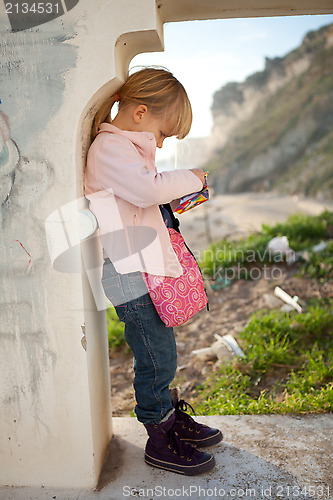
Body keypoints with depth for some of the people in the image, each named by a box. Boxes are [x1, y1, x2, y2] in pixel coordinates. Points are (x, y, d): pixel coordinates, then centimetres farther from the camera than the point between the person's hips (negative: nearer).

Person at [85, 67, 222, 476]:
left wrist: (172, 201, 12)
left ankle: (172, 418, 37)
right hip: (131, 275, -10)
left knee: (161, 355, 20)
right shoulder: (109, 146, -13)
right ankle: (160, 441, 18)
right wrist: (189, 178, -13)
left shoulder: (126, 146, 20)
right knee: (156, 359, 0)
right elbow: (148, 188, -28)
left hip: (147, 269, 10)